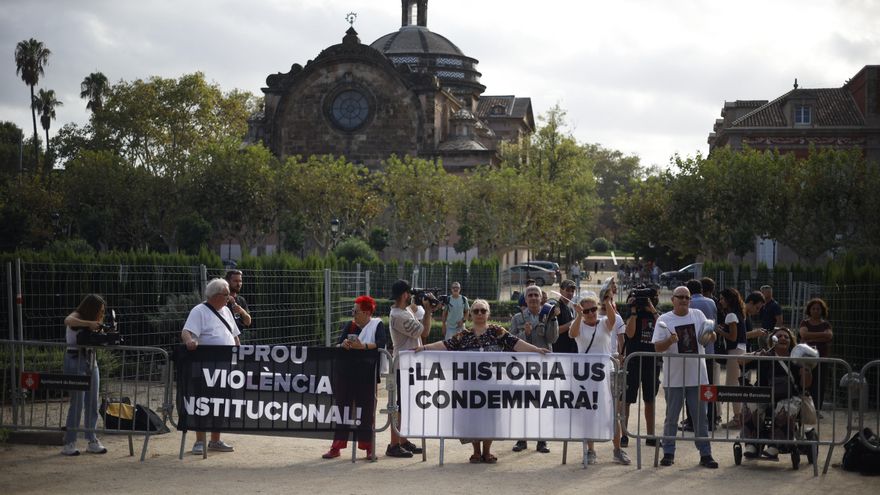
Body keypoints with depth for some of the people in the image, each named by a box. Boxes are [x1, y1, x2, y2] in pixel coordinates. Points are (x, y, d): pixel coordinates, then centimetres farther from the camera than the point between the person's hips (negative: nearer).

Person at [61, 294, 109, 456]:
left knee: (92, 404, 7)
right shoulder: (76, 316, -8)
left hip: (91, 361, 8)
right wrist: (89, 323, -33)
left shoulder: (92, 320, 14)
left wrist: (100, 325, -8)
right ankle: (69, 444, -4)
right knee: (77, 403, -9)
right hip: (75, 361, -8)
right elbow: (67, 321, -32)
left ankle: (92, 441, 13)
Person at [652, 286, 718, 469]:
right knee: (671, 417, 7)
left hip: (697, 376, 2)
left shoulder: (698, 315, 6)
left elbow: (710, 337, 8)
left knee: (700, 417, 6)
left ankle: (705, 454, 11)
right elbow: (657, 347, -6)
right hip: (674, 377, -2)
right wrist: (670, 340, -26)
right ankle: (668, 453, 17)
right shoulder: (664, 320, -2)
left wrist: (710, 335, -15)